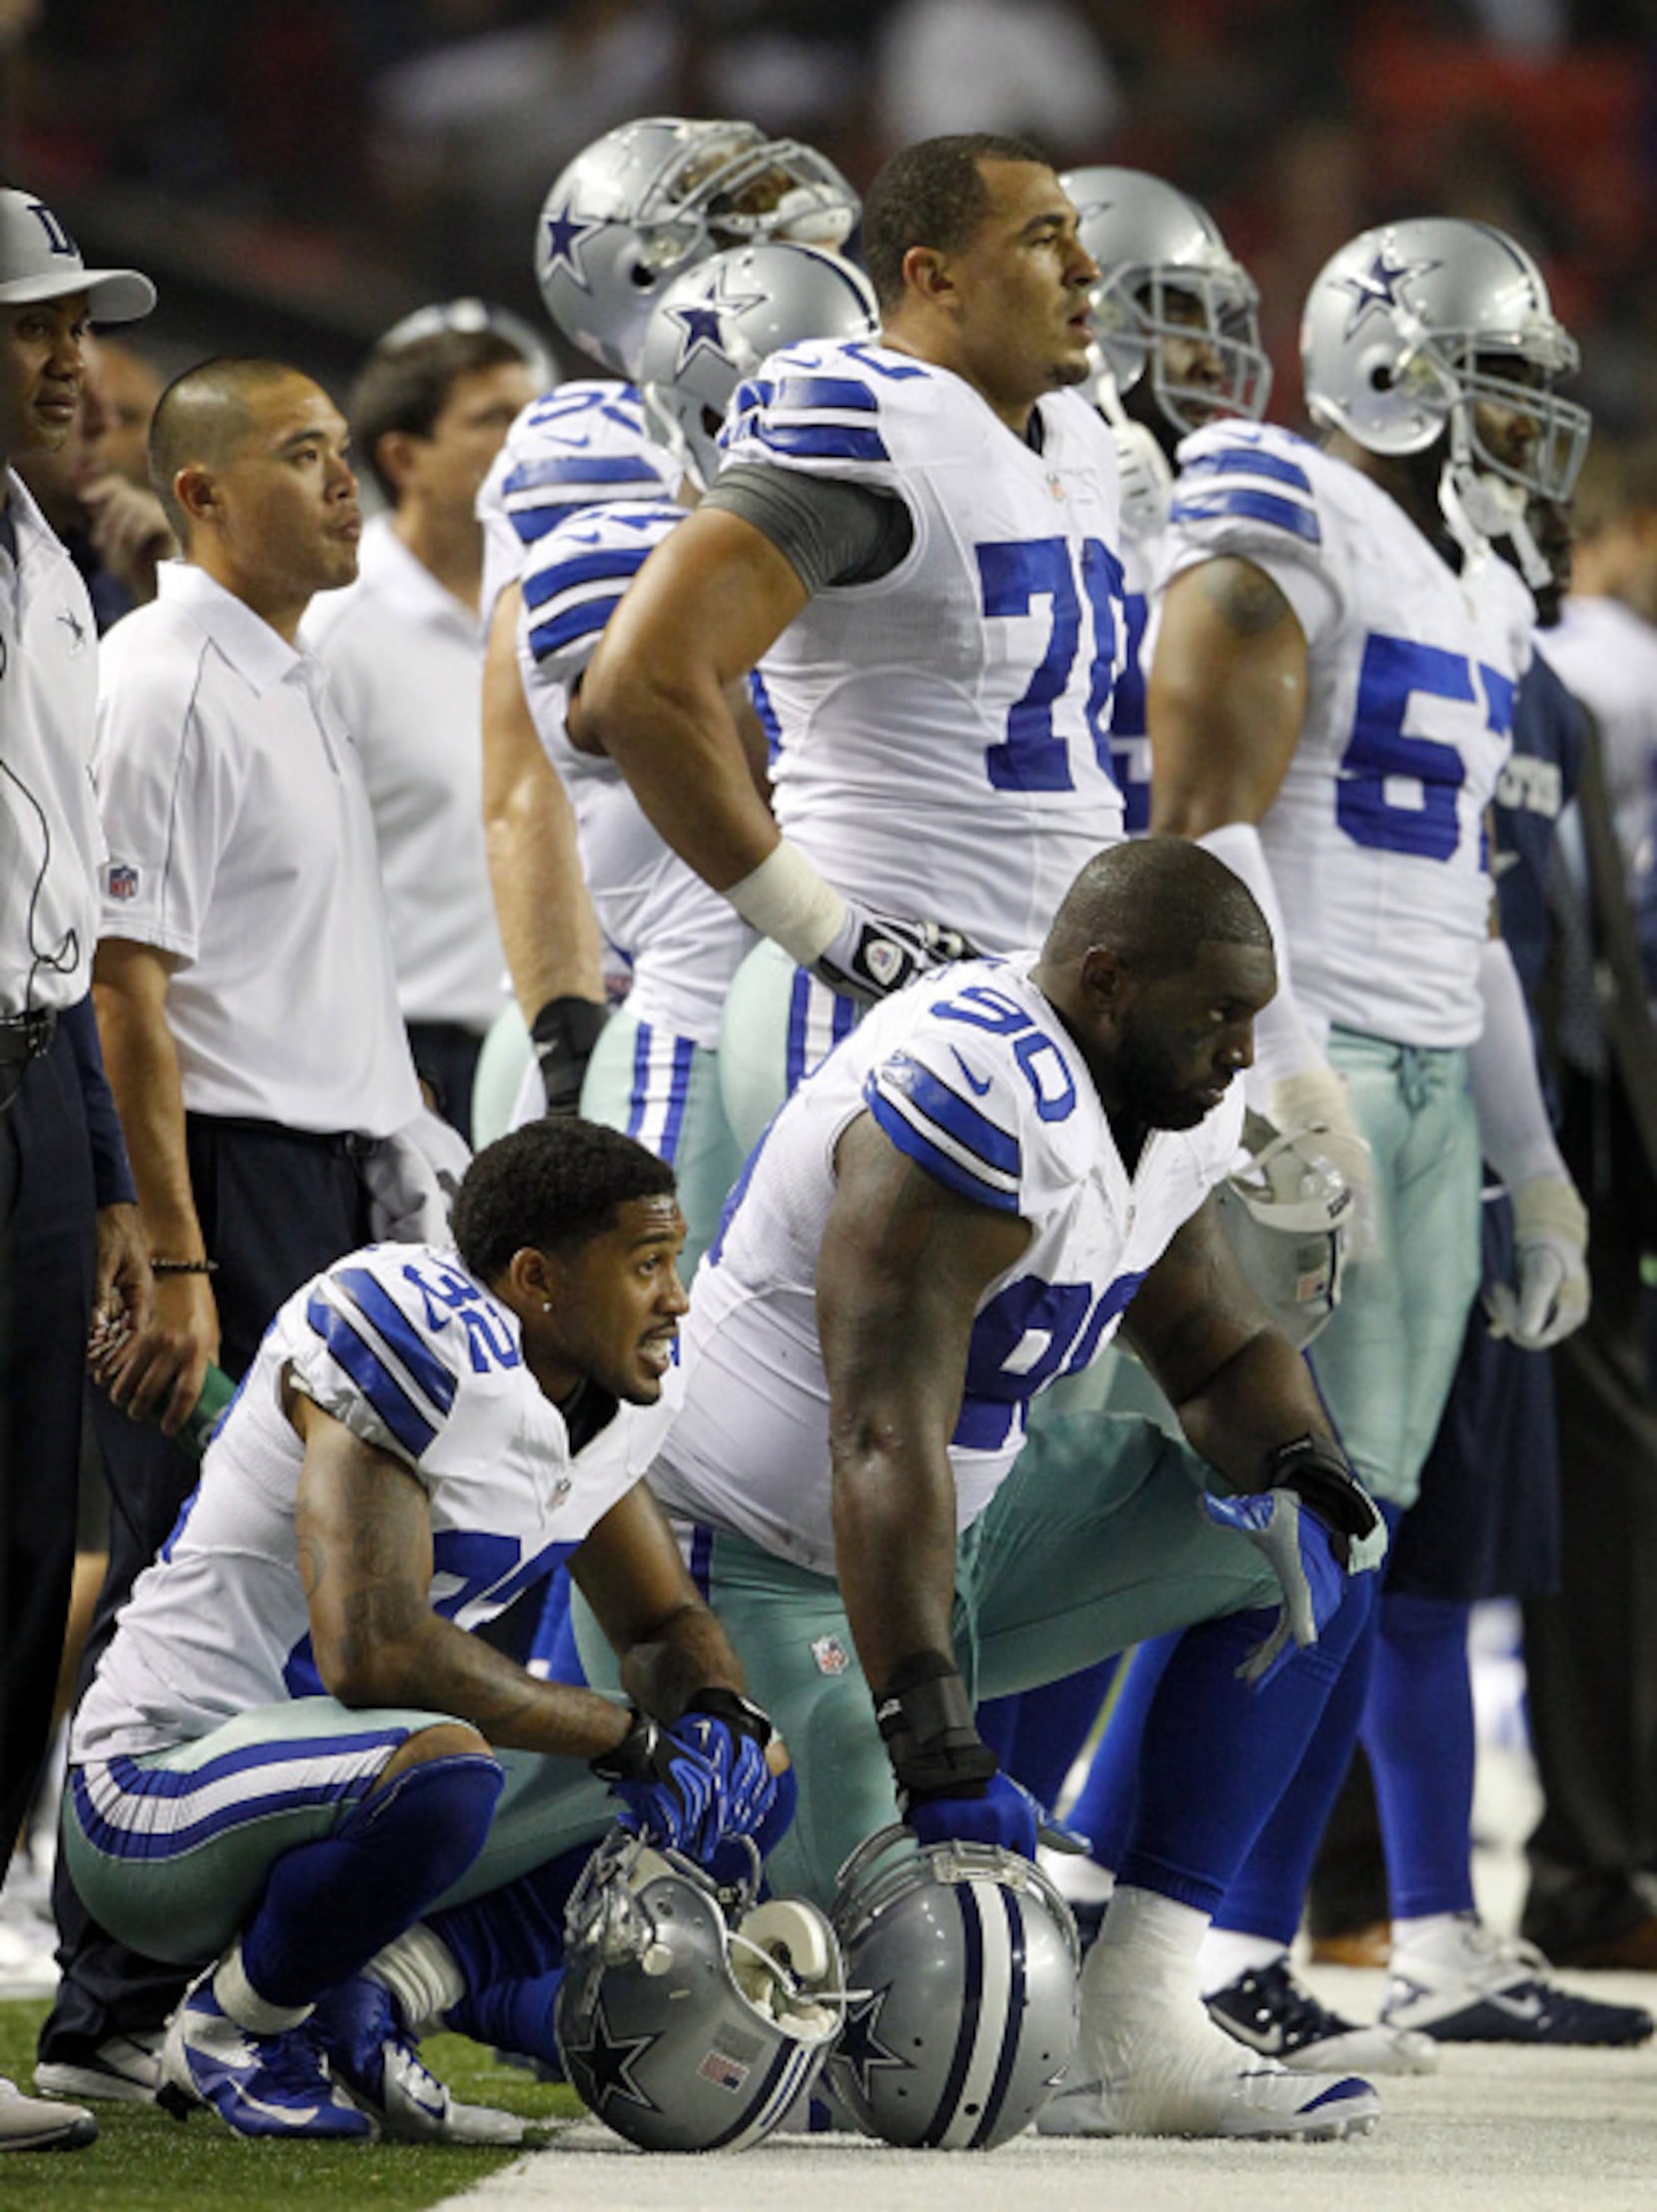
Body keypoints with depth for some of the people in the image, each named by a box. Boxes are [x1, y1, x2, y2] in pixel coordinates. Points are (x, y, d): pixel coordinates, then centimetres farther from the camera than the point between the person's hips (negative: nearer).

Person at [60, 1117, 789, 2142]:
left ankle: (353, 2010, 2)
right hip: (165, 1782, -9)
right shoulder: (421, 1339, -23)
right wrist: (635, 1739, -23)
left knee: (734, 1789, 5)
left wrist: (722, 1719, -6)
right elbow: (372, 1651, -32)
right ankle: (237, 2020, -11)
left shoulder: (612, 1394, 6)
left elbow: (666, 1623, 19)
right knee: (440, 1768, -39)